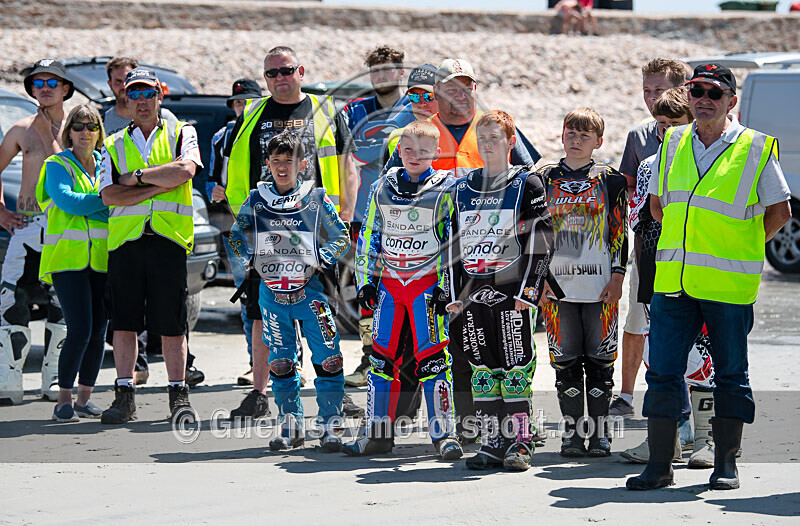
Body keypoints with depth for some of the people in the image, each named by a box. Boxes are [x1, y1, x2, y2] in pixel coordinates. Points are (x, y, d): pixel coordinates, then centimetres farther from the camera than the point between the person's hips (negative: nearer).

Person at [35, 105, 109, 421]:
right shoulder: (57, 166, 3)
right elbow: (67, 201, -14)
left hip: (102, 260, 5)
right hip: (68, 257, -5)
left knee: (98, 332, 2)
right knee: (80, 330, -14)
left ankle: (84, 398, 13)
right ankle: (64, 400, -4)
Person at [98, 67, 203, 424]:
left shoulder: (181, 134, 11)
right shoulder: (113, 145, 15)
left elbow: (185, 170, -10)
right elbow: (109, 195, 0)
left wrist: (138, 176, -6)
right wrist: (161, 185, -8)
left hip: (169, 237, -2)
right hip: (125, 237, 2)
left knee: (172, 323, -2)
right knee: (124, 320, 0)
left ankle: (178, 394, 5)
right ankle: (125, 395, 5)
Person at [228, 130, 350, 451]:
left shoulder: (315, 199, 0)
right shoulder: (256, 201, 6)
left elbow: (341, 236, 6)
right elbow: (236, 237, 16)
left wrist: (322, 261, -8)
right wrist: (251, 259, 1)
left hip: (308, 290, -2)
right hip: (272, 290, 3)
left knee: (328, 360, -6)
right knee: (280, 362, 8)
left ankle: (330, 426, 1)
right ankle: (291, 426, 18)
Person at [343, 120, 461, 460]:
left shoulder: (447, 190, -4)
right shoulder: (382, 188, 9)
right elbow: (369, 236, 15)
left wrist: (446, 286, -11)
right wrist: (365, 282, 8)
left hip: (429, 285, -4)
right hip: (389, 284, 5)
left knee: (432, 360, -7)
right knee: (382, 358, 6)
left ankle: (443, 434, -1)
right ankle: (378, 433, 13)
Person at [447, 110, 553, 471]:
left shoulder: (527, 185, 0)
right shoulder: (464, 189, 15)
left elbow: (539, 241, -5)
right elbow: (456, 245, 17)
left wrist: (528, 289, -13)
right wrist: (456, 293, 11)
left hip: (512, 291, -5)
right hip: (475, 292, 5)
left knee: (515, 368, -6)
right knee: (483, 369, 5)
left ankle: (519, 444, -3)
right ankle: (492, 444, 10)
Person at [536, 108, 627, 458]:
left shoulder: (610, 179, 5)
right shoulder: (546, 180, 9)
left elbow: (619, 230, 4)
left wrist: (617, 276, -4)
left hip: (600, 285, -1)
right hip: (557, 283, 2)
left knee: (600, 360, 0)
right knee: (566, 361, 2)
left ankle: (599, 432, 8)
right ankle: (573, 432, 9)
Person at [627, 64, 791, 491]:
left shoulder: (755, 148, -3)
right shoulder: (673, 143, 9)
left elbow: (779, 212, 2)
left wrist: (744, 249, 4)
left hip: (729, 283, -3)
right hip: (673, 279, 4)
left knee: (730, 375, 5)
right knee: (663, 372, 0)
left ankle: (726, 465, 13)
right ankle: (659, 466, 6)